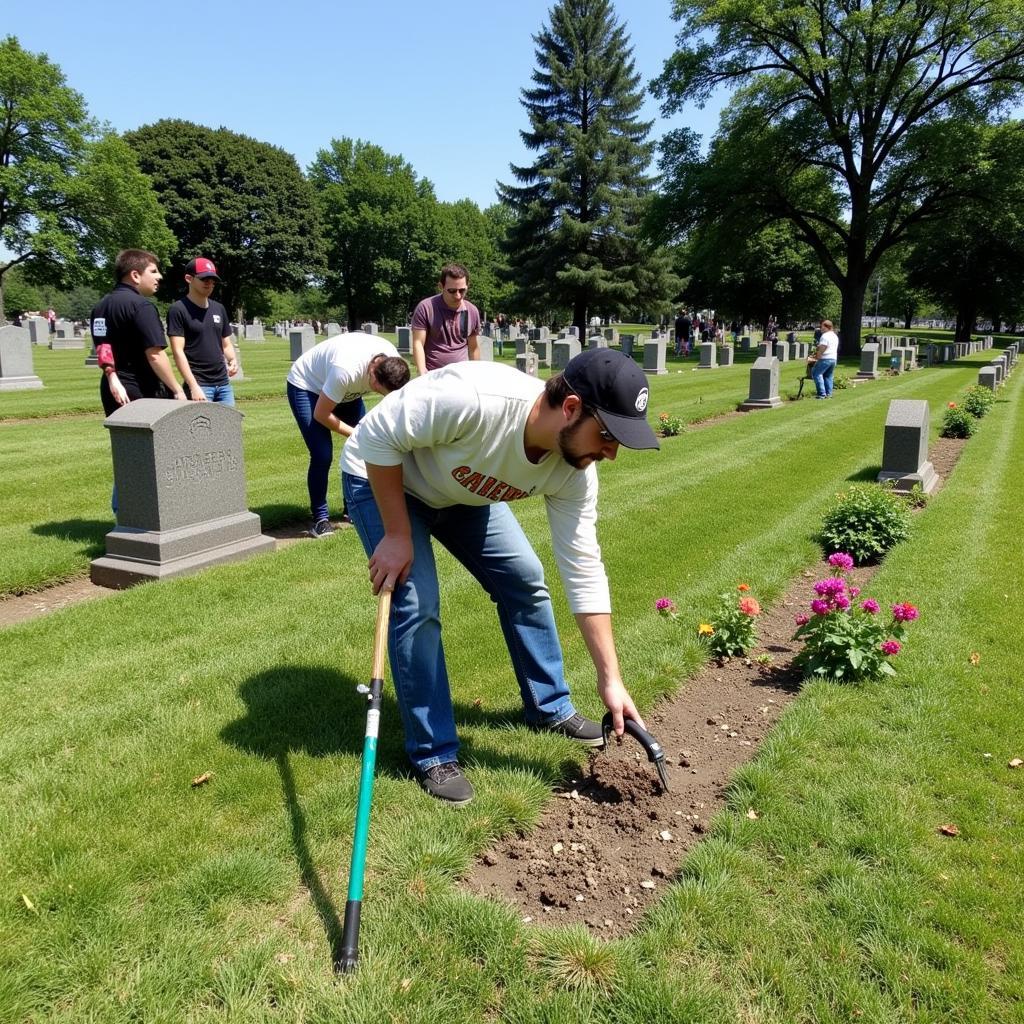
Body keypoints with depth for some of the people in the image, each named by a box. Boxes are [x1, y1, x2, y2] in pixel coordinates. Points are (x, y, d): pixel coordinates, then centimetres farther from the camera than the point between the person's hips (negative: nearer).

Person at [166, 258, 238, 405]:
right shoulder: (179, 310, -5)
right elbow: (178, 351, -11)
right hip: (199, 384, -6)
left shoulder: (219, 309, 14)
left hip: (224, 384, 6)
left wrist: (232, 360, -3)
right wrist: (194, 387, -19)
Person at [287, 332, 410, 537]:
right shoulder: (347, 370, -42)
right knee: (322, 455, -17)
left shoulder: (393, 364, -24)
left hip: (346, 391, 6)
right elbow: (321, 414, -28)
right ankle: (320, 519, -1)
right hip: (305, 386, -6)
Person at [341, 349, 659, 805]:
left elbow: (583, 570, -16)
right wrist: (397, 535, -25)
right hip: (383, 478, -6)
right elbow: (377, 436, -30)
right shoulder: (473, 398, -43)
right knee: (417, 607, -16)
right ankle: (433, 755, 1)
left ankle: (550, 707, 25)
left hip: (463, 493, 6)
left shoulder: (574, 471, -22)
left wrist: (610, 679, -15)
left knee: (526, 583, 5)